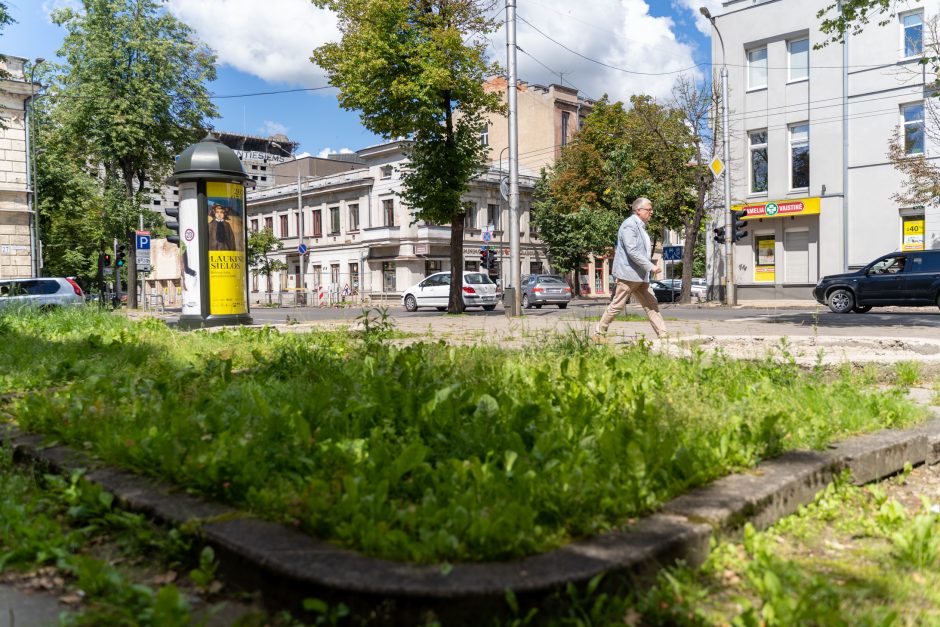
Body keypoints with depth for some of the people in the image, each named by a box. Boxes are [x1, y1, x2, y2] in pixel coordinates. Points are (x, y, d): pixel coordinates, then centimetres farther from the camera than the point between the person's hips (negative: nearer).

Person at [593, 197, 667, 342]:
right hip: (628, 273, -10)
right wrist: (651, 266, -21)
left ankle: (662, 335, 6)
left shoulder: (640, 226, 19)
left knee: (651, 305, 5)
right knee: (617, 306, -3)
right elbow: (632, 251, -22)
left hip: (640, 276, 10)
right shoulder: (629, 225, -13)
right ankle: (598, 334, 7)